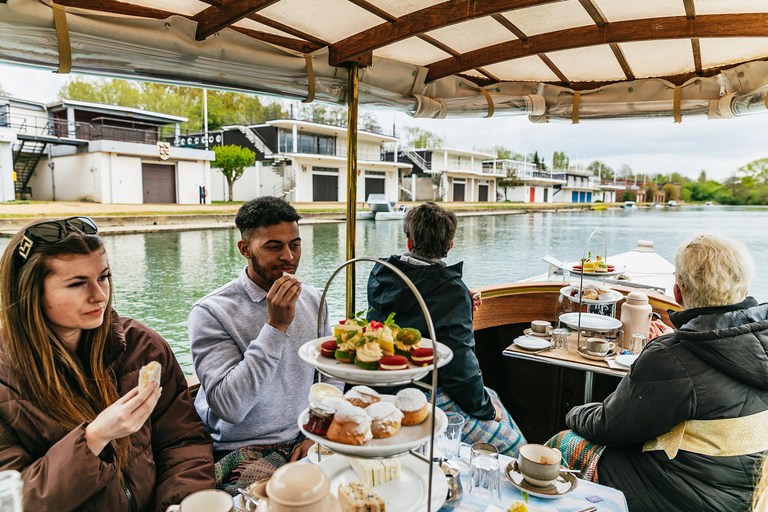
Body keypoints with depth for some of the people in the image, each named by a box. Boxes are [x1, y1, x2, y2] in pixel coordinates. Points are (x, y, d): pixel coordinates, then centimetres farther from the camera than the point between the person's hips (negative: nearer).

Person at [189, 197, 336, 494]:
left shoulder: (312, 299, 4)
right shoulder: (210, 312, -14)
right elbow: (229, 408, -22)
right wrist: (275, 326, -26)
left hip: (304, 439, 5)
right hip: (244, 451, -5)